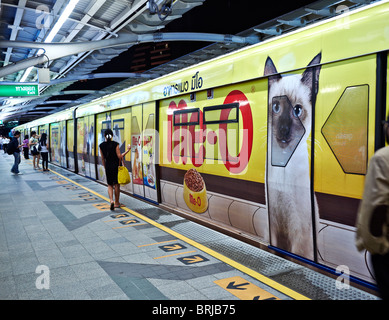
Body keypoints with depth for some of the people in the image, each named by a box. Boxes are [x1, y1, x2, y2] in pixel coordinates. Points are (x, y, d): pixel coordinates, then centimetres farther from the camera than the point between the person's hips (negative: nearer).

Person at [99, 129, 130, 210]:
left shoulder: (101, 145, -1)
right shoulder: (115, 144, -11)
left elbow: (103, 159, 6)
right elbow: (119, 156, -13)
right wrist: (127, 150, -1)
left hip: (108, 166, 2)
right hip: (116, 165, -2)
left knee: (110, 185, 13)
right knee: (117, 184, 11)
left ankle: (111, 200, -10)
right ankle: (116, 203, 19)